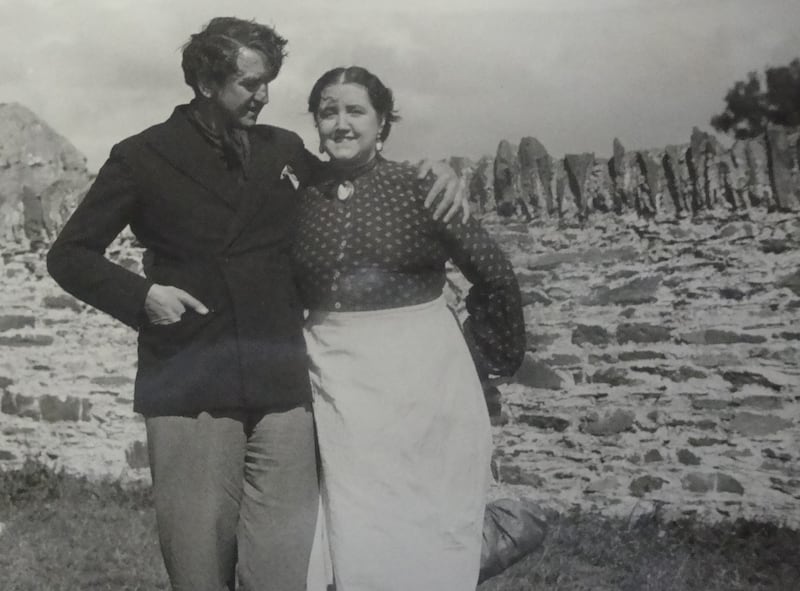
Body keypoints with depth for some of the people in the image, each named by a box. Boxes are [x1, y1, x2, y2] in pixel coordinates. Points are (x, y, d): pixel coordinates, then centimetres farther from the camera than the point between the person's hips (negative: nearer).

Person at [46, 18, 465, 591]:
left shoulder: (285, 151, 11)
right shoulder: (144, 157, 3)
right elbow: (69, 254, 8)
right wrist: (141, 295, -9)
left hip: (282, 389, 2)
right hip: (188, 392, -2)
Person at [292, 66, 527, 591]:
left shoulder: (419, 188, -6)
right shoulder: (304, 199, 3)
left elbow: (494, 274, -2)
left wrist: (486, 356, 3)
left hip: (421, 373, -3)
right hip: (338, 378, 3)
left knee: (426, 524, 5)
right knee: (357, 526, 8)